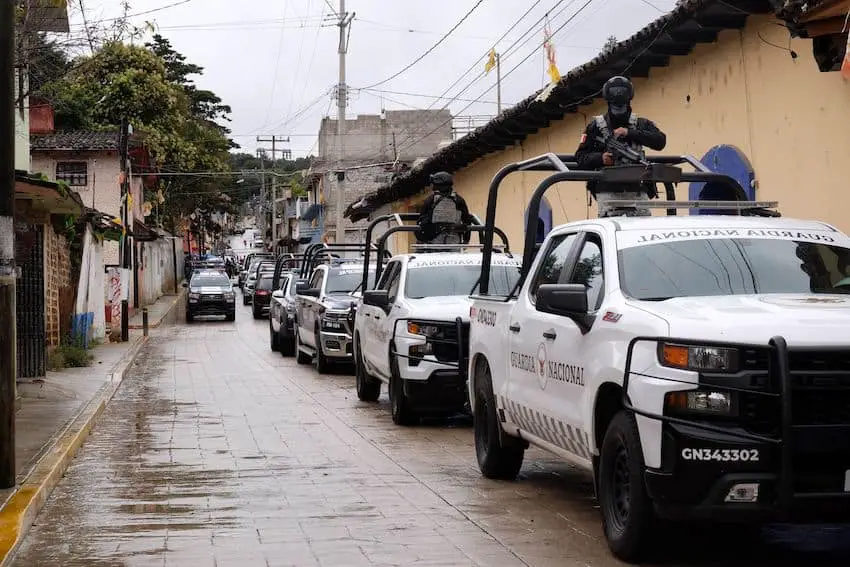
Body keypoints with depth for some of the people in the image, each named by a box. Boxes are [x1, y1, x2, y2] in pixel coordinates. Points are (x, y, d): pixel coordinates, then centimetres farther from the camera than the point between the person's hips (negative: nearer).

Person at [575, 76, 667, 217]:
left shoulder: (641, 124, 13)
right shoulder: (596, 126, 10)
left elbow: (660, 141, -4)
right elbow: (580, 156, 8)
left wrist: (630, 133, -11)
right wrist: (600, 158, -11)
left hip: (637, 190, 2)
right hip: (608, 191, -2)